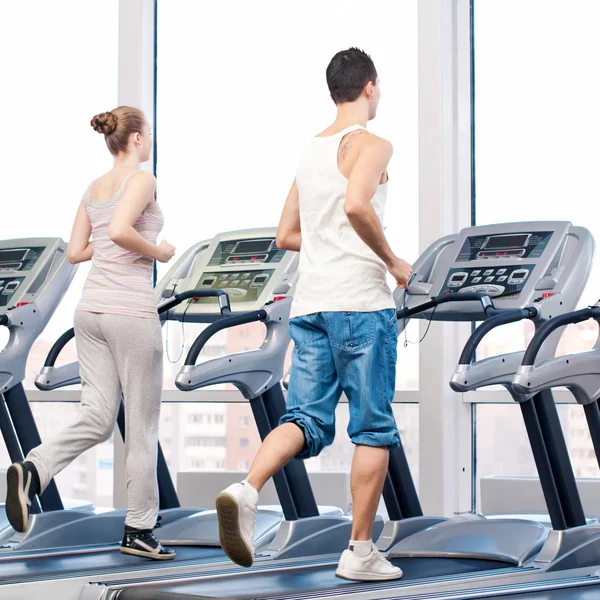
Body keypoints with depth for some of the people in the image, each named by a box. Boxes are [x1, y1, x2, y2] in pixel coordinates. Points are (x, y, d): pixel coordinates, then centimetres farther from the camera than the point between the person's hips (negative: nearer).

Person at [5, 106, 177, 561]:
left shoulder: (94, 189, 15)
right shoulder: (142, 180, -9)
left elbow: (75, 252, 14)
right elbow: (119, 231, -24)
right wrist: (158, 252, -8)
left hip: (91, 310, 7)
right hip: (131, 311, -7)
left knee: (97, 420, 6)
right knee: (143, 425, 4)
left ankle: (33, 471, -19)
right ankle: (140, 530, 10)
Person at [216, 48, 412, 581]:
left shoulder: (310, 152, 19)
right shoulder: (371, 145, -5)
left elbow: (286, 236, 22)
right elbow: (356, 204, -25)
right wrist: (392, 260, -12)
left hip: (310, 303, 7)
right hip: (360, 301, -7)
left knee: (307, 418, 4)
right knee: (373, 428, 2)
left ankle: (246, 490, -23)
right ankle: (360, 552, 4)